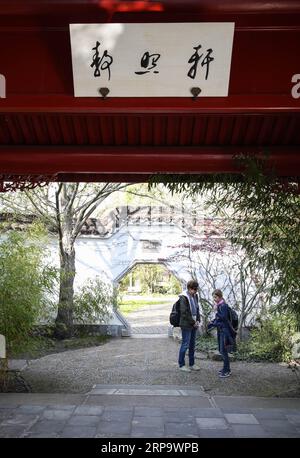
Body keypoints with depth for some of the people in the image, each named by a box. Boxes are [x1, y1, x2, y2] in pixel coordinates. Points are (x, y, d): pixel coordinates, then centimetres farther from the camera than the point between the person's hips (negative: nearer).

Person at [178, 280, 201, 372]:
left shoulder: (195, 296, 9)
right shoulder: (183, 298, -15)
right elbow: (184, 313, -17)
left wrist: (198, 321, 3)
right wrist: (193, 322, -13)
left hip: (194, 324, 7)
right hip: (186, 325, -7)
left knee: (192, 344, 13)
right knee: (185, 344, -2)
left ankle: (192, 364, 23)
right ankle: (181, 365, 10)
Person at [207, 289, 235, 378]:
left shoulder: (223, 305, -16)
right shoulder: (218, 305, 9)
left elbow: (223, 317, -21)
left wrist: (216, 310, -18)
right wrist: (212, 322, 4)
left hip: (224, 330, -9)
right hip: (220, 330, 9)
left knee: (223, 351, -6)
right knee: (221, 350, 15)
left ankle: (227, 371, 2)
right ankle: (226, 368, 26)